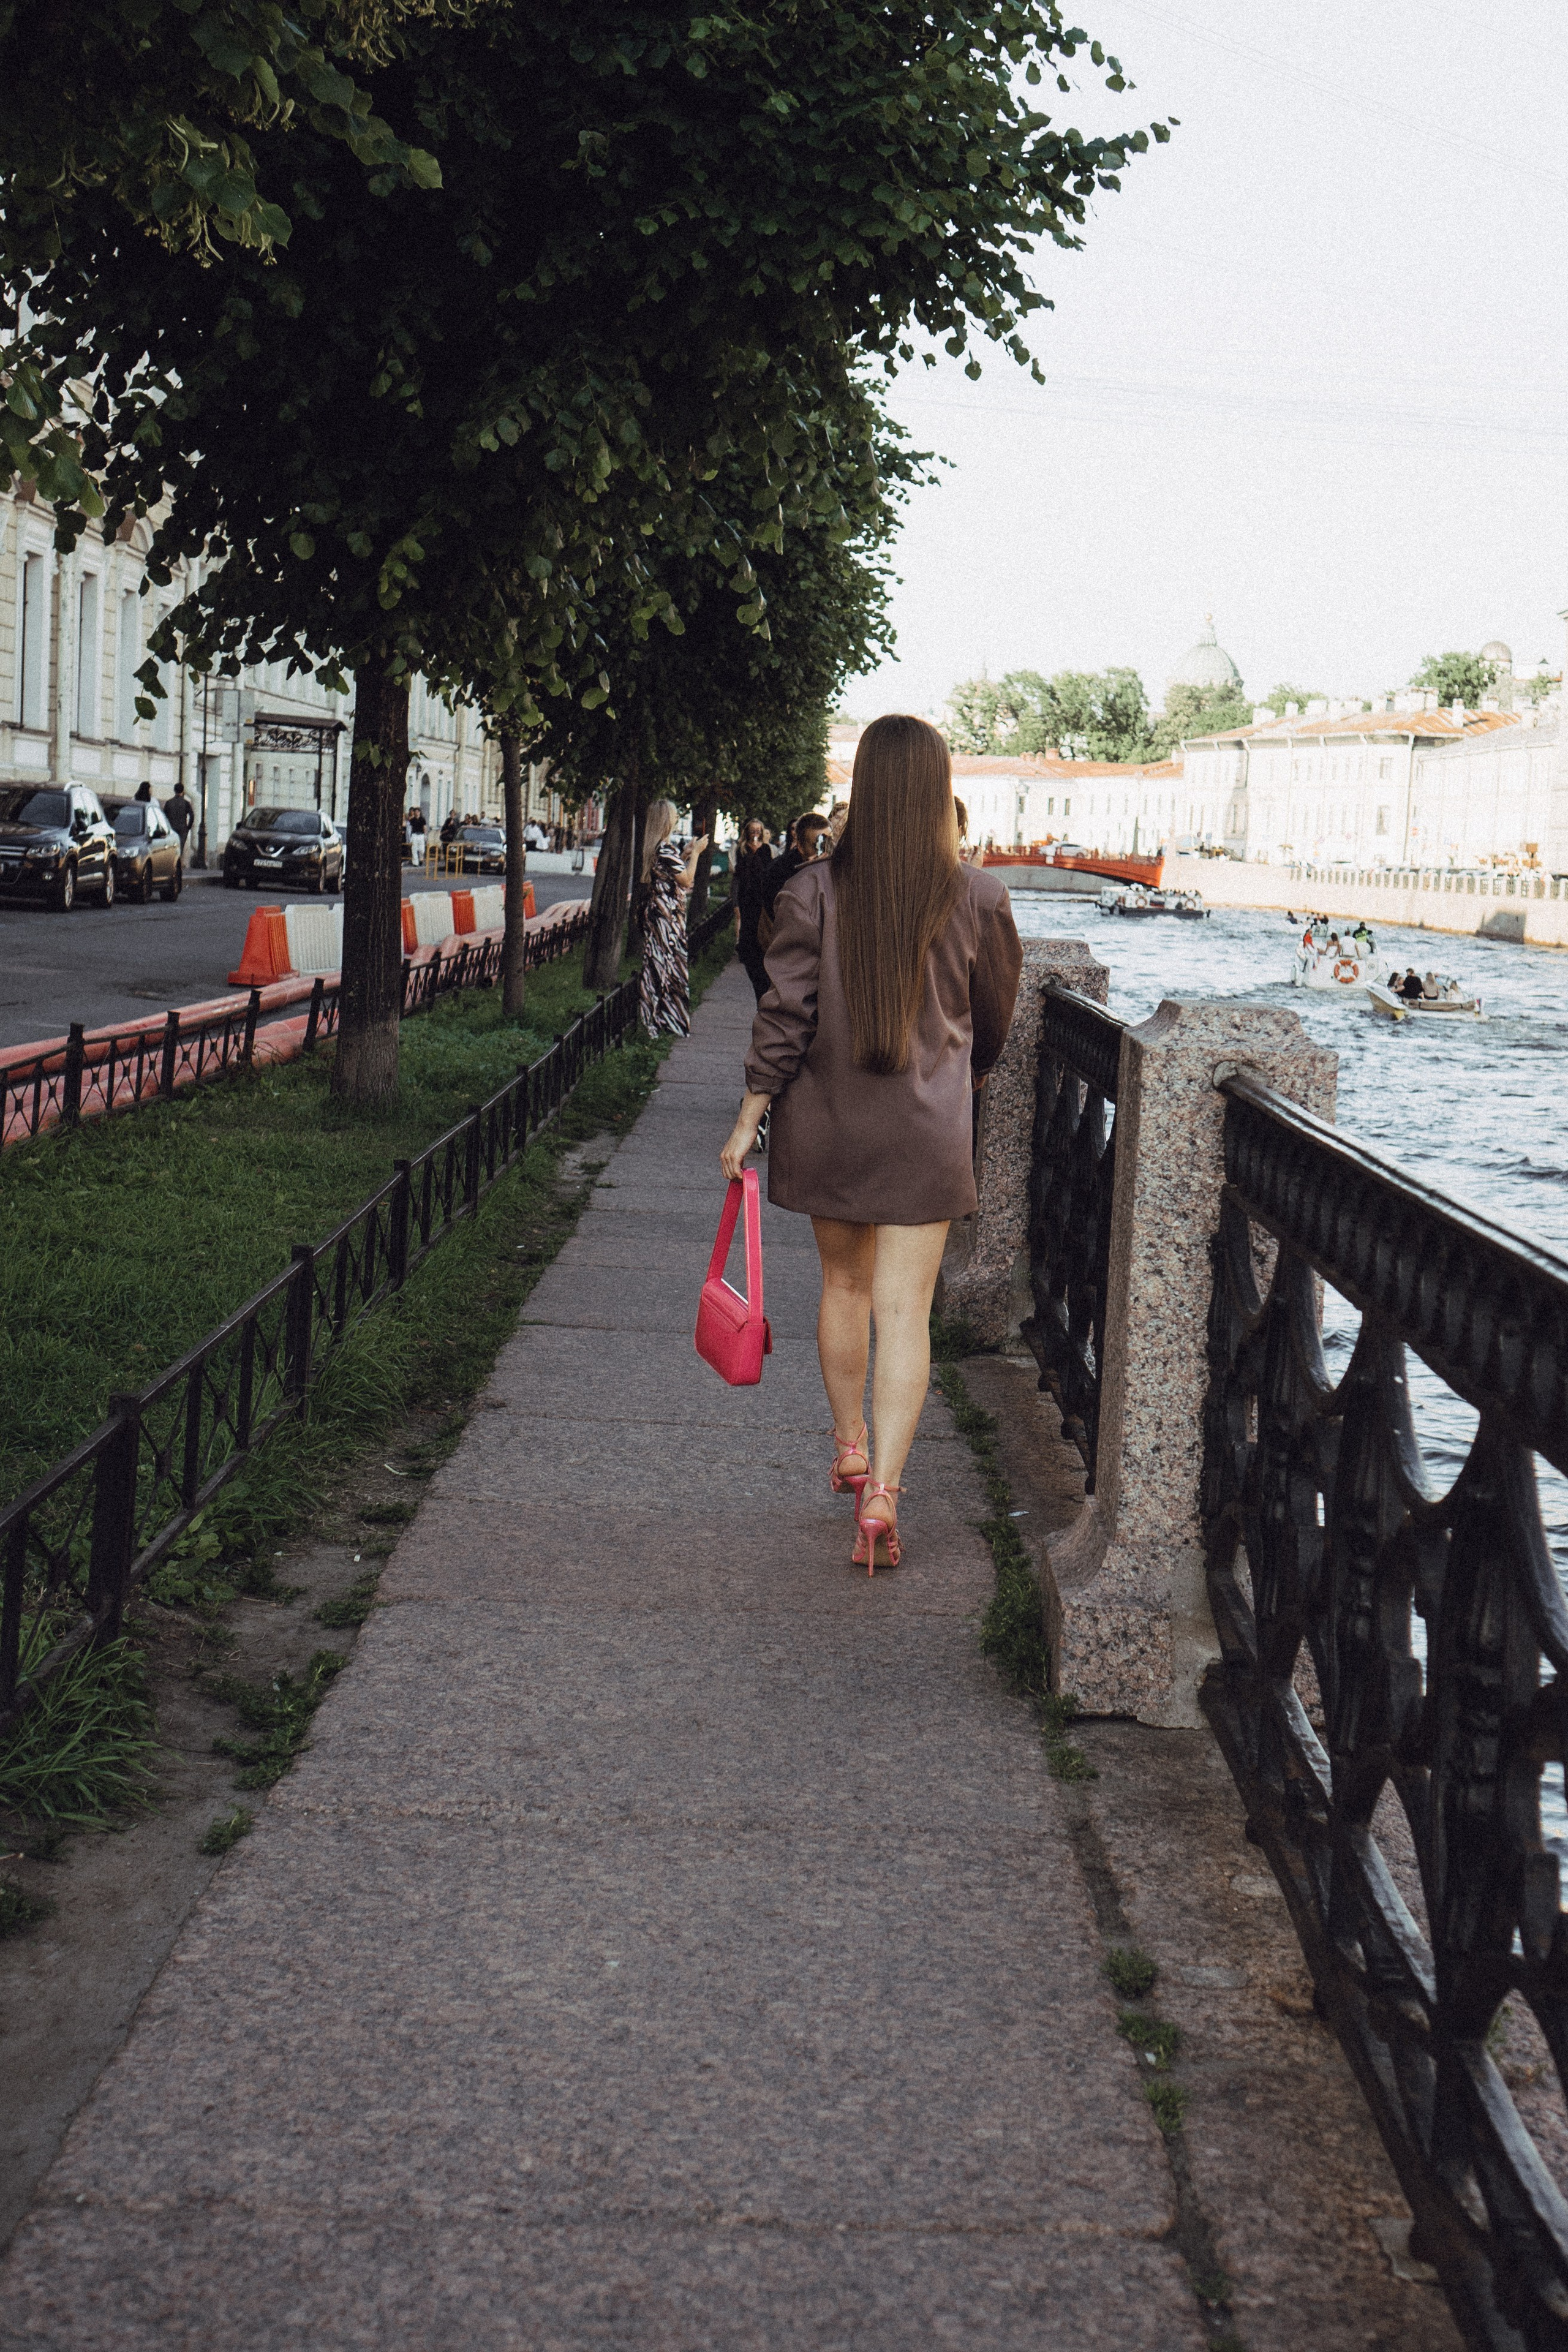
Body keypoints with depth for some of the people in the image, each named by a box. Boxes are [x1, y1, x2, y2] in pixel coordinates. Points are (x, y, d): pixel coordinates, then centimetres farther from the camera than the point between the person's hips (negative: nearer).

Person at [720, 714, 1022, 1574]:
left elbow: (784, 1013, -9)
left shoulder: (815, 890, -8)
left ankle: (849, 1448, 36)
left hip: (827, 1120, 1)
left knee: (844, 1285, 20)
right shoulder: (978, 899, -6)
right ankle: (881, 1491, -10)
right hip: (926, 1129, -1)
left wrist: (748, 1117, -1)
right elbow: (994, 1017, 8)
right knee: (905, 1310, -1)